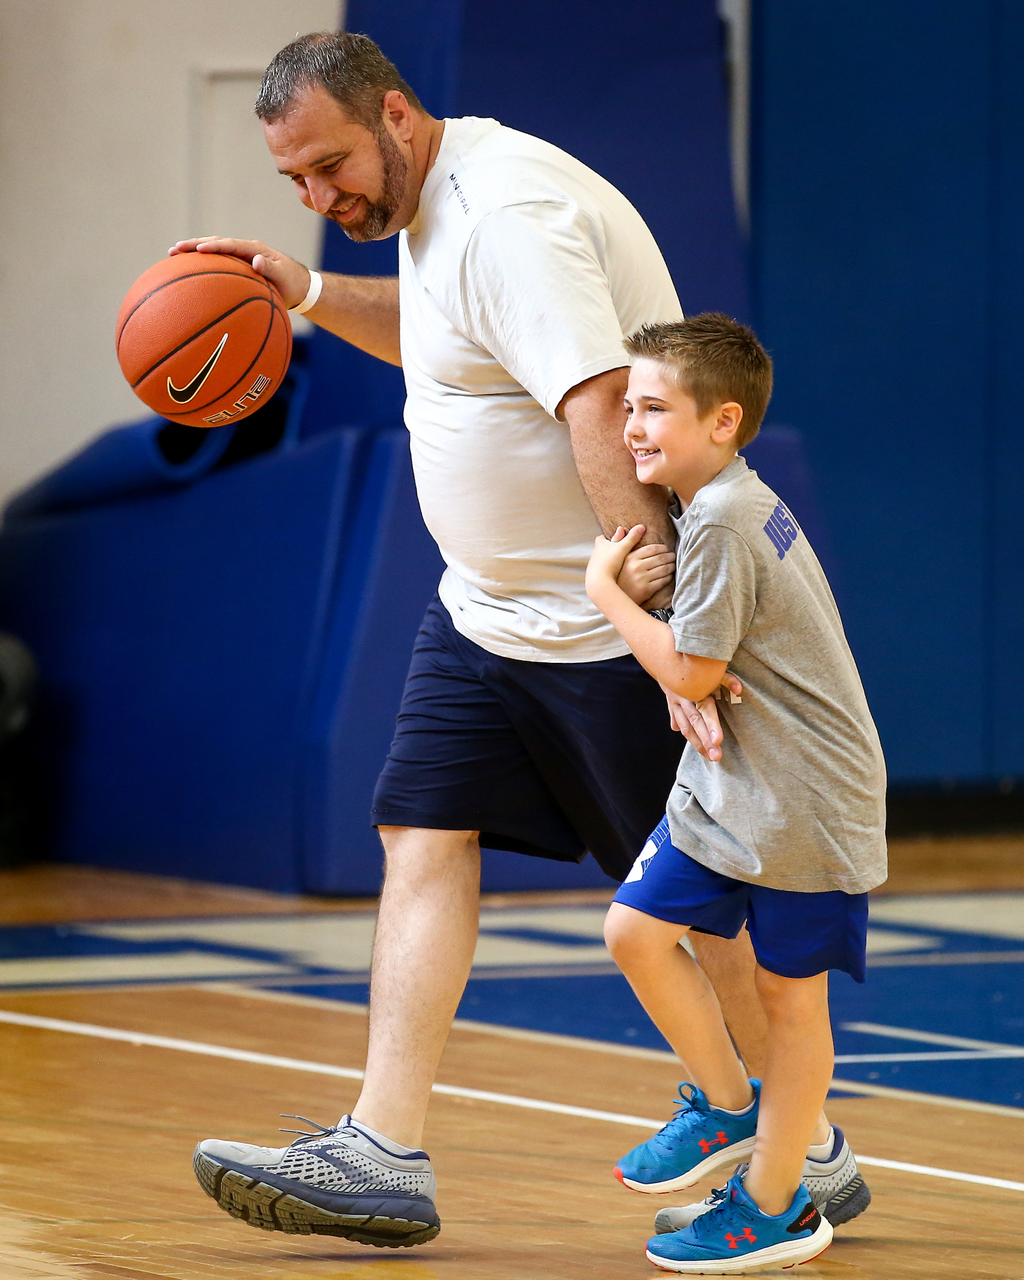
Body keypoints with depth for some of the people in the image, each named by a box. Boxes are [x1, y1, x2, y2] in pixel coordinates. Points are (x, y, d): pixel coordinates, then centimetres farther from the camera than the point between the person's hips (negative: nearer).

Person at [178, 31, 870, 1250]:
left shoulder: (511, 213, -24)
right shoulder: (431, 204, 8)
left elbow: (604, 425, -32)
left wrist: (669, 630, -38)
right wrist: (308, 291, 15)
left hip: (611, 623, -10)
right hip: (486, 605, 10)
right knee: (422, 836, 1)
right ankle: (383, 1157, -1)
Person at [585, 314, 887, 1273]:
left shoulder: (721, 521, -21)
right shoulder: (725, 504, 8)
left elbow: (690, 673, -20)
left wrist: (605, 588, -10)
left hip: (804, 802, -9)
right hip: (726, 788, 9)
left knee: (787, 990, 2)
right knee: (637, 930, 0)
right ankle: (728, 1106, 18)